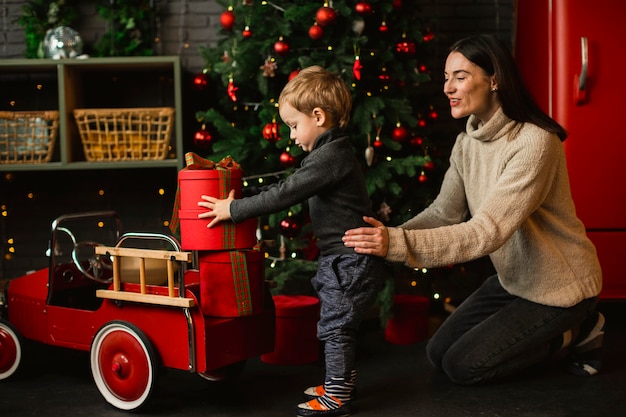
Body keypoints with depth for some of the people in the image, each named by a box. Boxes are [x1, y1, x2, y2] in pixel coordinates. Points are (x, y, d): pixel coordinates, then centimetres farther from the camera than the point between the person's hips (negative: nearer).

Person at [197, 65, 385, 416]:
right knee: (338, 326, 18)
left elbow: (285, 194, -23)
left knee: (335, 328, -3)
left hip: (350, 262, -10)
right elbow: (291, 190, 21)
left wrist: (233, 210, -17)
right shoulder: (334, 152, 13)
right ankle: (340, 384, 29)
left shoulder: (331, 156, -20)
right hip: (345, 259, 10)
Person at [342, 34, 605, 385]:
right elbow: (444, 213, -4)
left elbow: (488, 232, -36)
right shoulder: (467, 142, -1)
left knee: (463, 366, -8)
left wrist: (398, 244, -45)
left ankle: (577, 333, 7)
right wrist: (385, 239, -22)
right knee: (439, 353, 7)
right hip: (512, 280, 8)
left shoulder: (534, 142, -29)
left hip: (558, 287, -8)